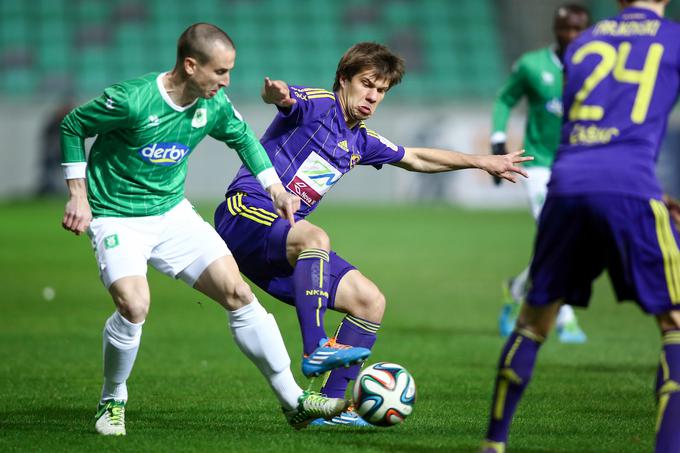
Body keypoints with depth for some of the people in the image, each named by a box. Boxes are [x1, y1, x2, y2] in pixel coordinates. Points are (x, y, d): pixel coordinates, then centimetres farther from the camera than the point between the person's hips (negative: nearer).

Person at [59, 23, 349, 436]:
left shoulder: (216, 106, -6)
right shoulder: (132, 100, -25)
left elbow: (243, 138, 17)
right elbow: (73, 127, -9)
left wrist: (275, 188, 8)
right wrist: (78, 195, -9)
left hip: (172, 212, 5)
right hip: (116, 217, -5)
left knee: (238, 293, -4)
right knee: (134, 306, -28)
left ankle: (294, 401, 4)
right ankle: (112, 402, -1)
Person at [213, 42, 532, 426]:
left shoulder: (360, 141, 18)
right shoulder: (317, 105, -6)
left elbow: (416, 159, 35)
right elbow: (282, 97, -30)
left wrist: (482, 161, 35)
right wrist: (277, 92, -55)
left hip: (287, 243, 9)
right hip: (247, 214, -9)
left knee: (370, 301, 3)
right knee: (316, 237, -39)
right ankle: (315, 350, -47)